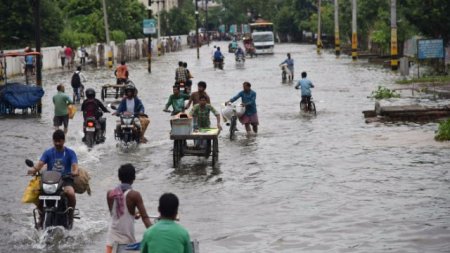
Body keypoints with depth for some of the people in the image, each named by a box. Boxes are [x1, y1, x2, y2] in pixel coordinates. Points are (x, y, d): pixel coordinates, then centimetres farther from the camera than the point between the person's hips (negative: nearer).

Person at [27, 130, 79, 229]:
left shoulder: (70, 153, 5)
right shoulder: (48, 153, 10)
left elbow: (74, 165, -10)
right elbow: (40, 163, -6)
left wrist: (75, 171, -35)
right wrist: (34, 169, -29)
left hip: (65, 179, -2)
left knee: (70, 193, -34)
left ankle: (70, 216, -10)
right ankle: (41, 216, 0)